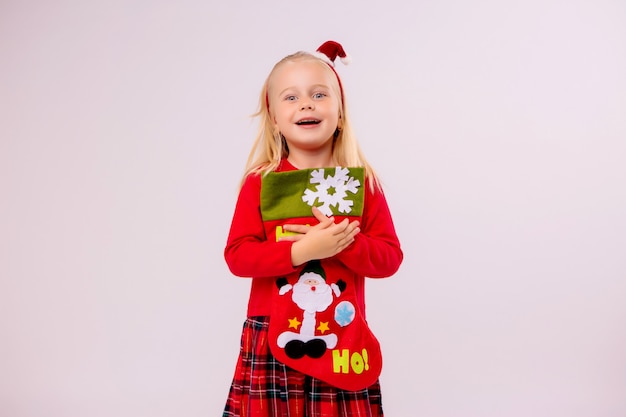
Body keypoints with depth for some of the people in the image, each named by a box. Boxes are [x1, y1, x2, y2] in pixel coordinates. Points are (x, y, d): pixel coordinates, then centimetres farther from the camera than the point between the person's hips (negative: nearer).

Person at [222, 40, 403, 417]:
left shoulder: (362, 182, 0)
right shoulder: (260, 183, -2)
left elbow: (390, 258, -1)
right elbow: (237, 256, -8)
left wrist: (343, 244, -19)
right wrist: (301, 250, -20)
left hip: (342, 340, 1)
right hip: (274, 340, 0)